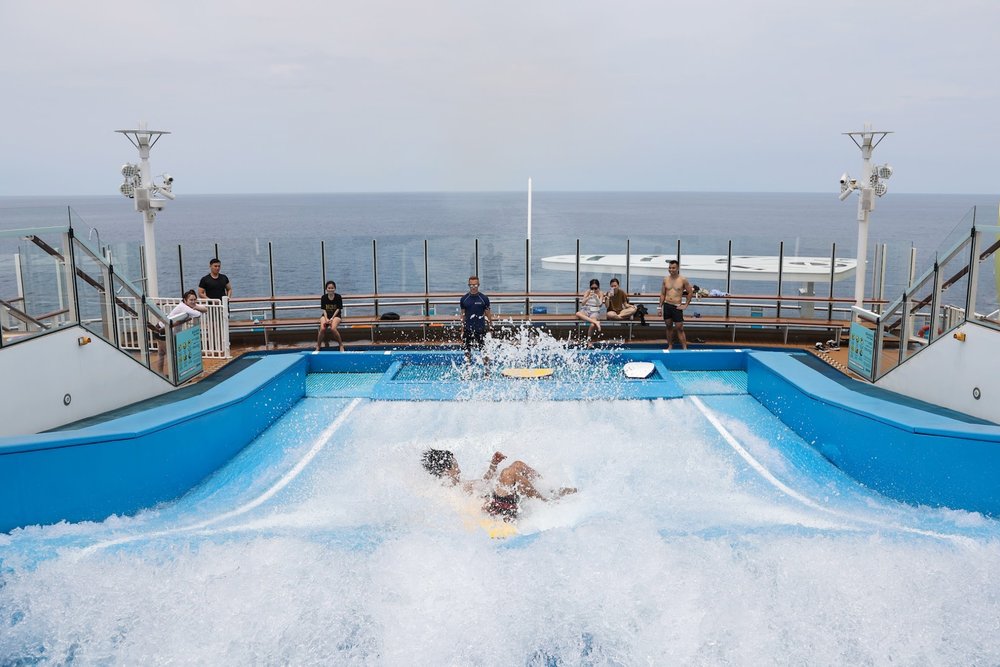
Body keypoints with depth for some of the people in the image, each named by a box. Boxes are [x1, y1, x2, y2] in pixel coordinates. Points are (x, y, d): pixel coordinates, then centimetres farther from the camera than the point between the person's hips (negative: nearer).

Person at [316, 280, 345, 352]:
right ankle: (318, 347, -12)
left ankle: (341, 345, -15)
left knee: (333, 328, -32)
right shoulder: (323, 297, 2)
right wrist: (326, 319, -16)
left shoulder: (338, 297, -4)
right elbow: (324, 309, 1)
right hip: (326, 315, 2)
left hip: (336, 315, -2)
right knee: (322, 328, -27)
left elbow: (338, 309, -5)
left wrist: (332, 318, -16)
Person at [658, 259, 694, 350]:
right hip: (667, 305, 3)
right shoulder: (665, 279, 5)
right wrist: (660, 307, 7)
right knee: (669, 327, 11)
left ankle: (684, 348, -3)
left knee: (680, 328, -4)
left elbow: (690, 292, 2)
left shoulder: (683, 280, -5)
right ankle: (670, 346, 20)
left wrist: (686, 305, -2)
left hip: (677, 307, -3)